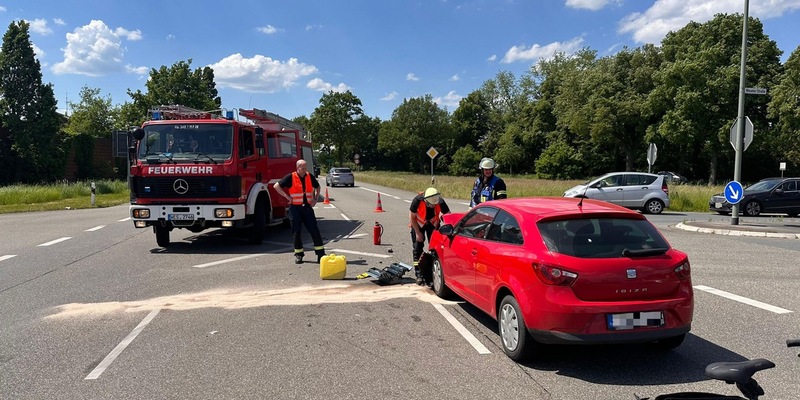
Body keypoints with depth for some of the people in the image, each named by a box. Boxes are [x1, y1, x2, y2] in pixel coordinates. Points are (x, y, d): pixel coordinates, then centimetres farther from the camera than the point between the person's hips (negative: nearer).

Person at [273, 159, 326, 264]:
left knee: (314, 230, -1)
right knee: (297, 232, 3)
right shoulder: (291, 177, -6)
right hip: (295, 208, -3)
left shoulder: (309, 176, 7)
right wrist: (287, 197, -11)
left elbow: (317, 187, 25)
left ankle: (321, 254, 1)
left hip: (307, 207, 3)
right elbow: (277, 186, -7)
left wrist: (315, 198, 12)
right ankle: (298, 254, 14)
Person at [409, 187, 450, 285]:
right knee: (417, 248, -4)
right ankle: (419, 275, 1)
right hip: (418, 223, -1)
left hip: (433, 223, 1)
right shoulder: (417, 201, -35)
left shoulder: (440, 202, -32)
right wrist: (418, 233, -14)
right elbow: (412, 217, -19)